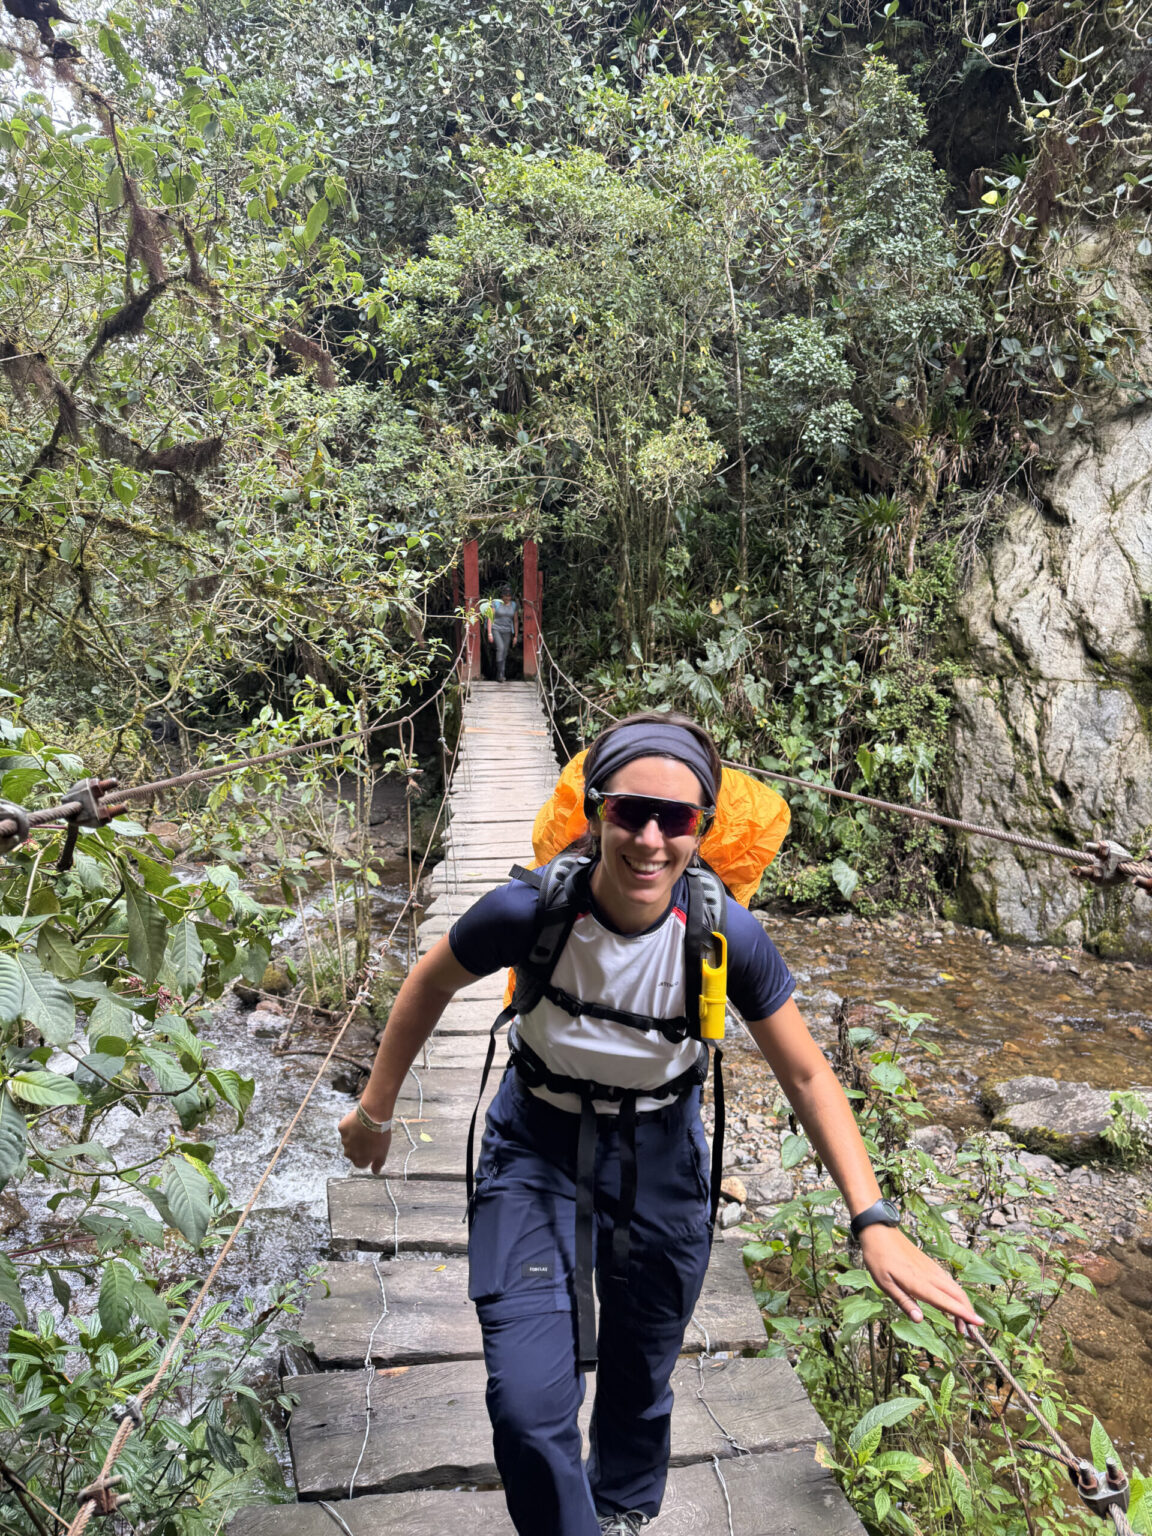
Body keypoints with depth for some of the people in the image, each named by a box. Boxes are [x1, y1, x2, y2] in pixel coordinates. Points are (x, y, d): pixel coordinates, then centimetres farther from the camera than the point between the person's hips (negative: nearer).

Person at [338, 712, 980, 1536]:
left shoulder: (727, 936, -25)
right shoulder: (528, 911, -27)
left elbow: (807, 1074, -12)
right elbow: (430, 985, -7)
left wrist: (876, 1221, -19)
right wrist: (375, 1112, 3)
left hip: (659, 1159, 1)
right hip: (537, 1150, -1)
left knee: (641, 1387, 21)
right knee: (529, 1404, -9)